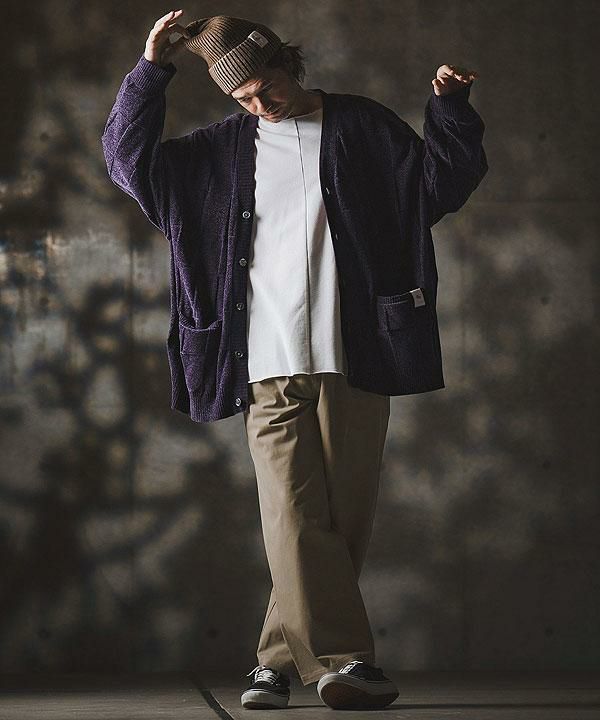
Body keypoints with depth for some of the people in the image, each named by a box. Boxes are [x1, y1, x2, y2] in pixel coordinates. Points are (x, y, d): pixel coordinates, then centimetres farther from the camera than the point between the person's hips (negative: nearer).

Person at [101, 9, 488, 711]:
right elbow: (128, 156, 17)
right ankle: (346, 661, -19)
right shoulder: (223, 148, 16)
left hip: (353, 363, 0)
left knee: (342, 521, -2)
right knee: (294, 516, -14)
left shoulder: (363, 128, 12)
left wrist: (450, 109, -2)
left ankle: (281, 659, 7)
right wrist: (151, 69, 8)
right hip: (270, 368, 1)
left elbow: (442, 182, 13)